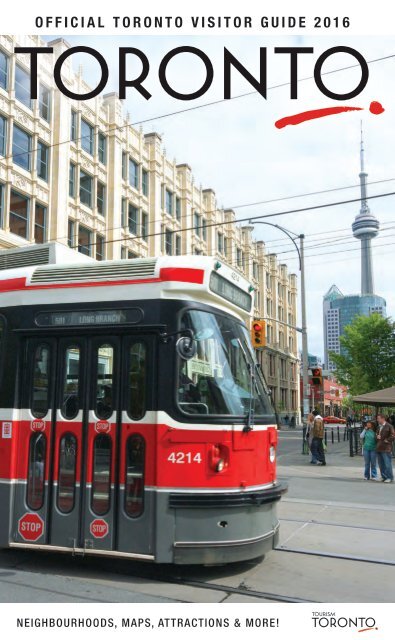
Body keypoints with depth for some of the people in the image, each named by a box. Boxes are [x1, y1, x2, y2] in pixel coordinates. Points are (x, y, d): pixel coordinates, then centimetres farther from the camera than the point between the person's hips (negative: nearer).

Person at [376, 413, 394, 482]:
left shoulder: (389, 426, -7)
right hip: (379, 448, 8)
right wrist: (377, 436, 6)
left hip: (386, 448, -8)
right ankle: (384, 477, 19)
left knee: (387, 464, -5)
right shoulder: (379, 427, 17)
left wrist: (386, 440, -14)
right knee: (381, 464, 11)